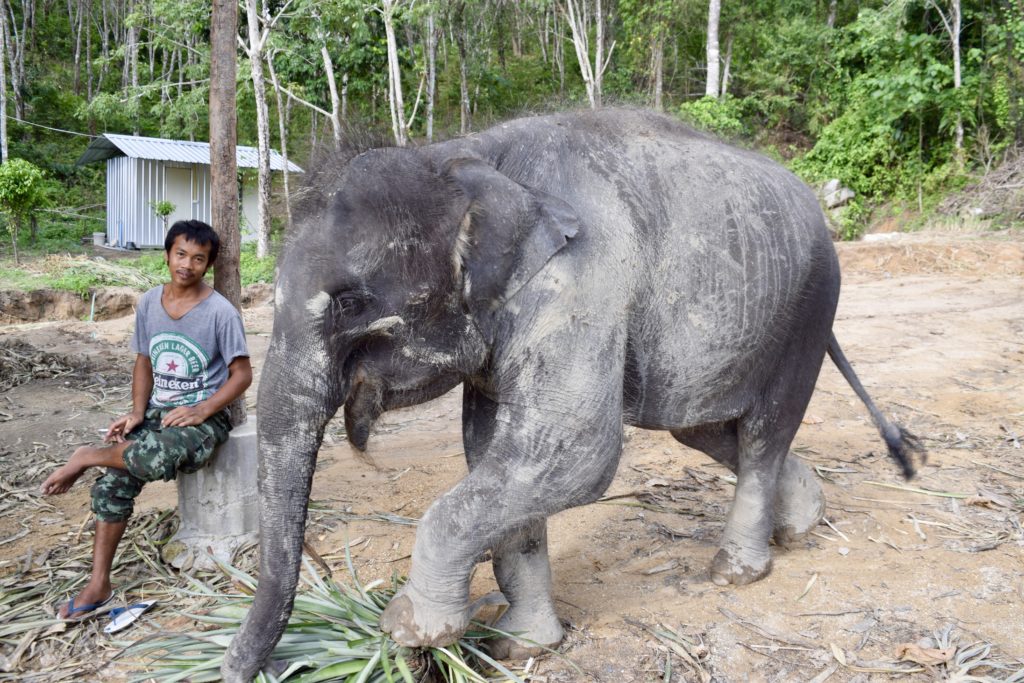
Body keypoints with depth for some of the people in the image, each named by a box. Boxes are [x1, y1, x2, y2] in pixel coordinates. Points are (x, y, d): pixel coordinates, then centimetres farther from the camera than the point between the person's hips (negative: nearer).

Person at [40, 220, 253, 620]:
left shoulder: (220, 312, -14)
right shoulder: (148, 304, 2)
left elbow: (242, 375, -10)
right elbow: (144, 362, 11)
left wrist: (200, 412, -20)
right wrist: (137, 413, -3)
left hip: (204, 417, -5)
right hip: (157, 411, 5)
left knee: (158, 460, -36)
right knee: (112, 485, -14)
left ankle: (88, 457, -5)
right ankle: (99, 585, -3)